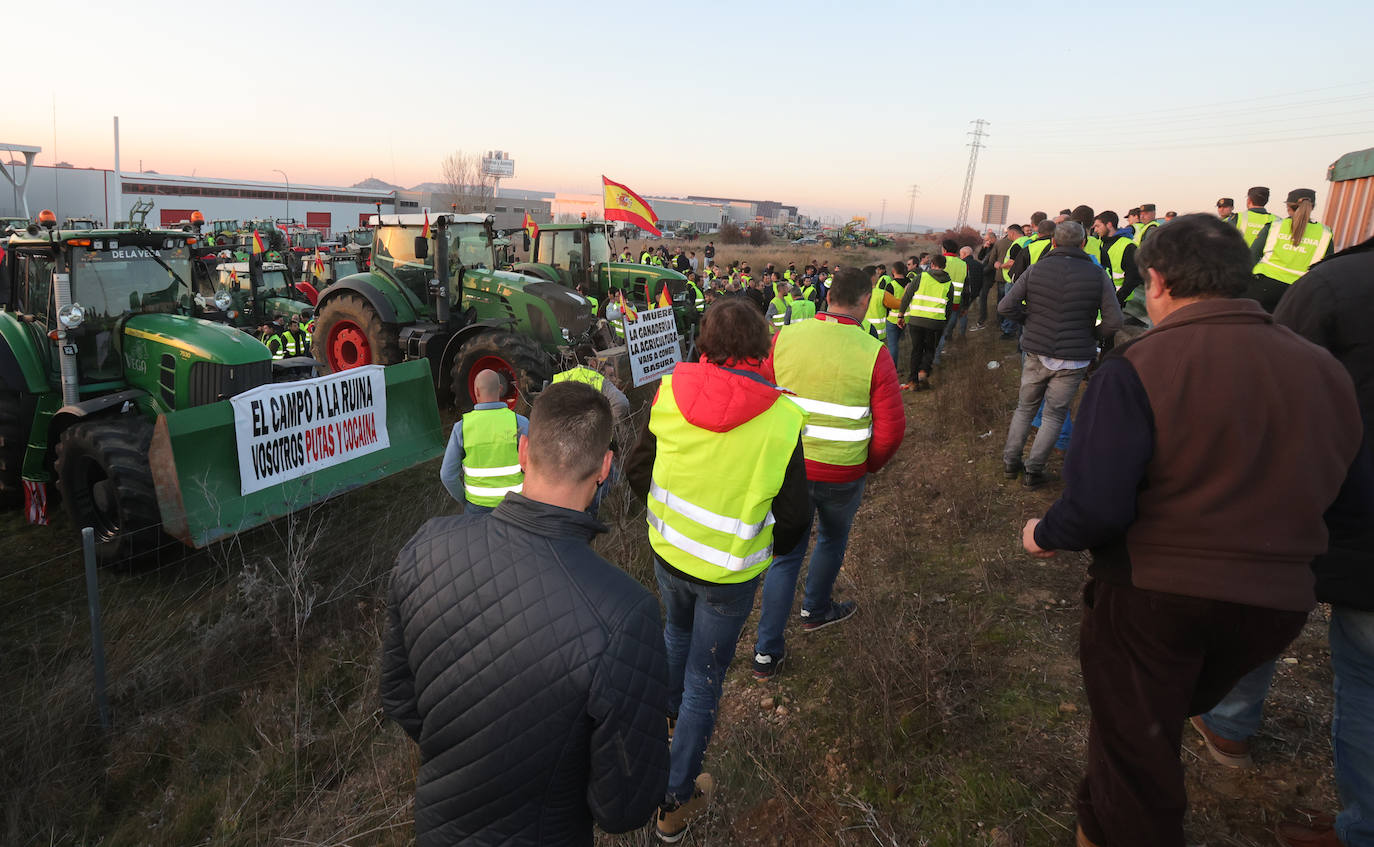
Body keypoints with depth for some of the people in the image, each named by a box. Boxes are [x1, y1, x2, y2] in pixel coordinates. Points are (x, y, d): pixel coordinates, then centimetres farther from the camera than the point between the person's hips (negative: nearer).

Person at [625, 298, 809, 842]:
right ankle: (677, 802, 30)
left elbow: (637, 474, -2)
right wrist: (772, 549, 9)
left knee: (677, 632, 33)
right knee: (705, 679, 14)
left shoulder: (669, 395, -14)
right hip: (730, 572, -3)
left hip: (668, 552, 4)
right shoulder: (780, 420, -21)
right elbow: (792, 517, -13)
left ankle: (675, 712, 60)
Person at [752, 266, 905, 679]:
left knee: (787, 552, 15)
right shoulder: (873, 353, -15)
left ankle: (767, 652, 18)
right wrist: (869, 466, 7)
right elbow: (892, 427, -12)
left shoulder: (785, 338, -8)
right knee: (832, 539, 26)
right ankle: (816, 610, 49)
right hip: (843, 475, -2)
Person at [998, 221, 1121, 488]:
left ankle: (1010, 461, 24)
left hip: (1037, 353, 2)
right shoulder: (1097, 275, -6)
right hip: (1074, 359, -1)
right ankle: (1033, 471, 10)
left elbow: (1005, 307, -9)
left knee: (1025, 408, 17)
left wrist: (1029, 320, 7)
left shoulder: (1036, 270, -3)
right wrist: (1092, 335, 7)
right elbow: (1114, 321, -11)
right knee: (1054, 415, 8)